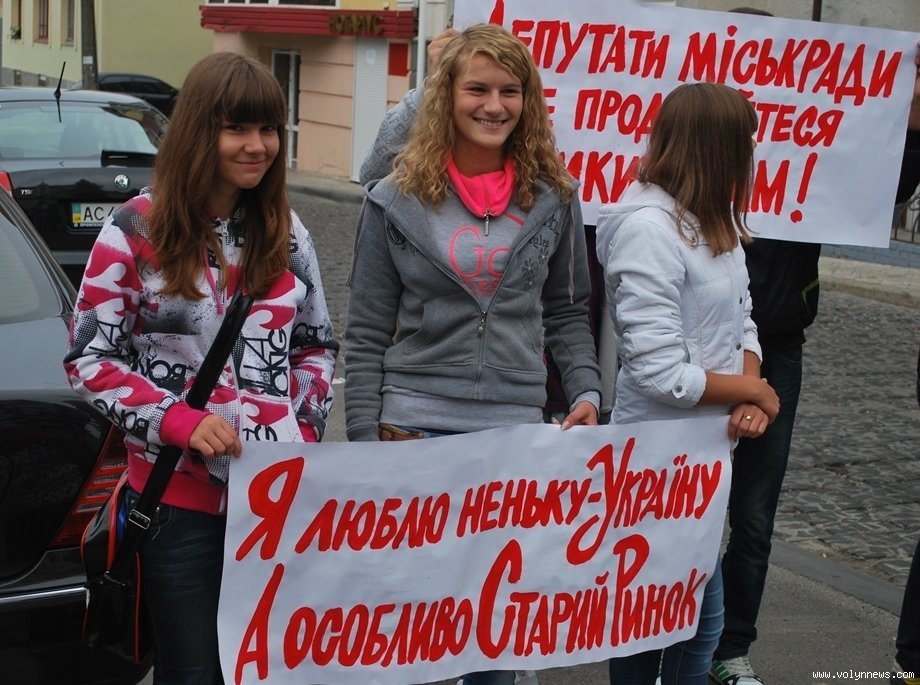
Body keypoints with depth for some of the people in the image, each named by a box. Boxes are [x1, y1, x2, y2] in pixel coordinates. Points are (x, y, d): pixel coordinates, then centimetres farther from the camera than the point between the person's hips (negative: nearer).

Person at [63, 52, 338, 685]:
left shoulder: (286, 233, 6)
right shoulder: (137, 230, -7)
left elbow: (318, 345, 15)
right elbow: (89, 359, -7)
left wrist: (307, 428, -1)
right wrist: (178, 422, -19)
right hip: (180, 494, -3)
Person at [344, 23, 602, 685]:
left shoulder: (552, 197, 4)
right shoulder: (397, 200, -2)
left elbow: (567, 313, 11)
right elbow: (366, 336, 0)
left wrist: (587, 391, -4)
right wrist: (364, 443, -4)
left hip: (519, 429, 2)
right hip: (416, 425, -2)